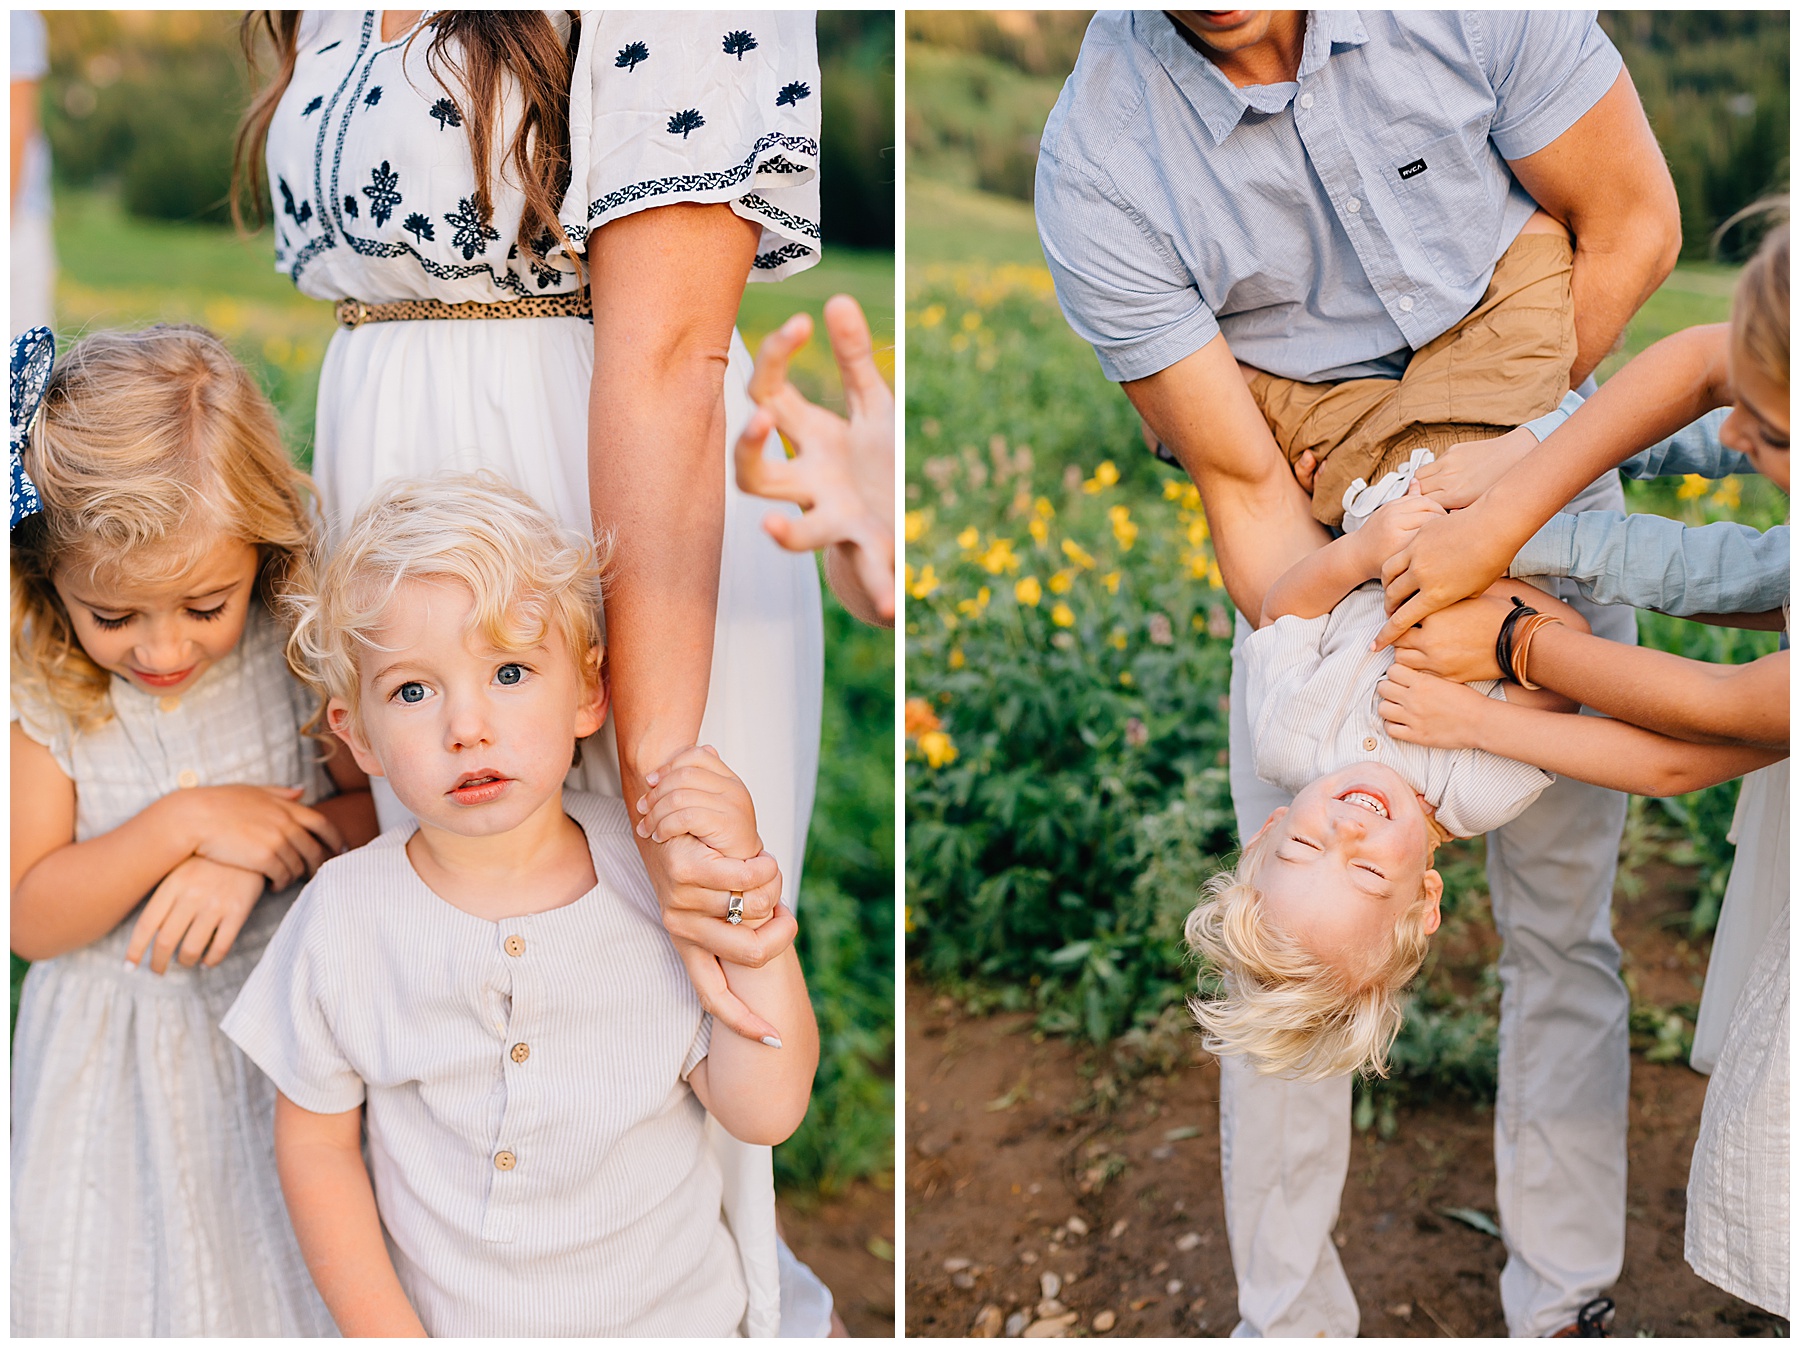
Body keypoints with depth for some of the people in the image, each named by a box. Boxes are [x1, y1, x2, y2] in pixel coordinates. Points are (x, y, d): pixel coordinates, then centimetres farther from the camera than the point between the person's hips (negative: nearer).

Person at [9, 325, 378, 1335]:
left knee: (295, 1272, 15)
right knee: (127, 1284, 15)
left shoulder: (301, 646, -15)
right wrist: (186, 822, -28)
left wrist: (259, 856, -25)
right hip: (121, 1043, 0)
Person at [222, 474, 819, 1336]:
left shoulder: (660, 878, -16)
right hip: (438, 1315, 0)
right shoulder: (345, 916, -15)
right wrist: (387, 1330, -11)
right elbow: (316, 1144, -4)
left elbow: (765, 1112, -18)